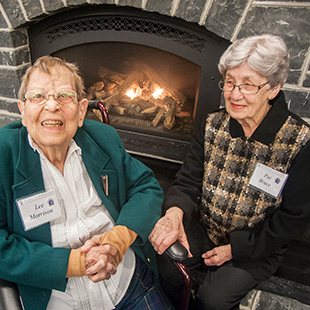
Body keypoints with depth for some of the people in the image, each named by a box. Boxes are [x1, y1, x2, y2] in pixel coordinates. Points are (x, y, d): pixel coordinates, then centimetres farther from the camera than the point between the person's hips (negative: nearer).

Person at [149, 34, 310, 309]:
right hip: (203, 228, 3)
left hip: (256, 248, -2)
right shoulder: (212, 126, -7)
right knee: (166, 268, -15)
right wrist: (174, 212, -31)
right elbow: (189, 181, -7)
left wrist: (235, 248, -14)